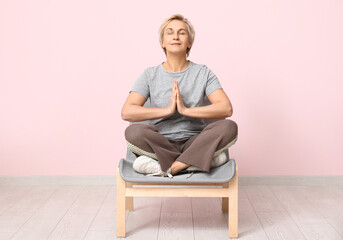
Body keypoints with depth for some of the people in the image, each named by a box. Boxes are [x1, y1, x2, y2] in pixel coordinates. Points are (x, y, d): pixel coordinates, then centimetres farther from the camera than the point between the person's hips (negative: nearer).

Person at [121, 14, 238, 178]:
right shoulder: (150, 75, 7)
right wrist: (168, 110, -15)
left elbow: (226, 109, -8)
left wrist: (185, 110, -17)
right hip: (160, 143, 0)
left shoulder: (203, 73, 7)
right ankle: (205, 159, -23)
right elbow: (127, 112, -7)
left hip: (194, 141, 1)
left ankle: (167, 167, -28)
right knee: (133, 132, -32)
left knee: (229, 127, -27)